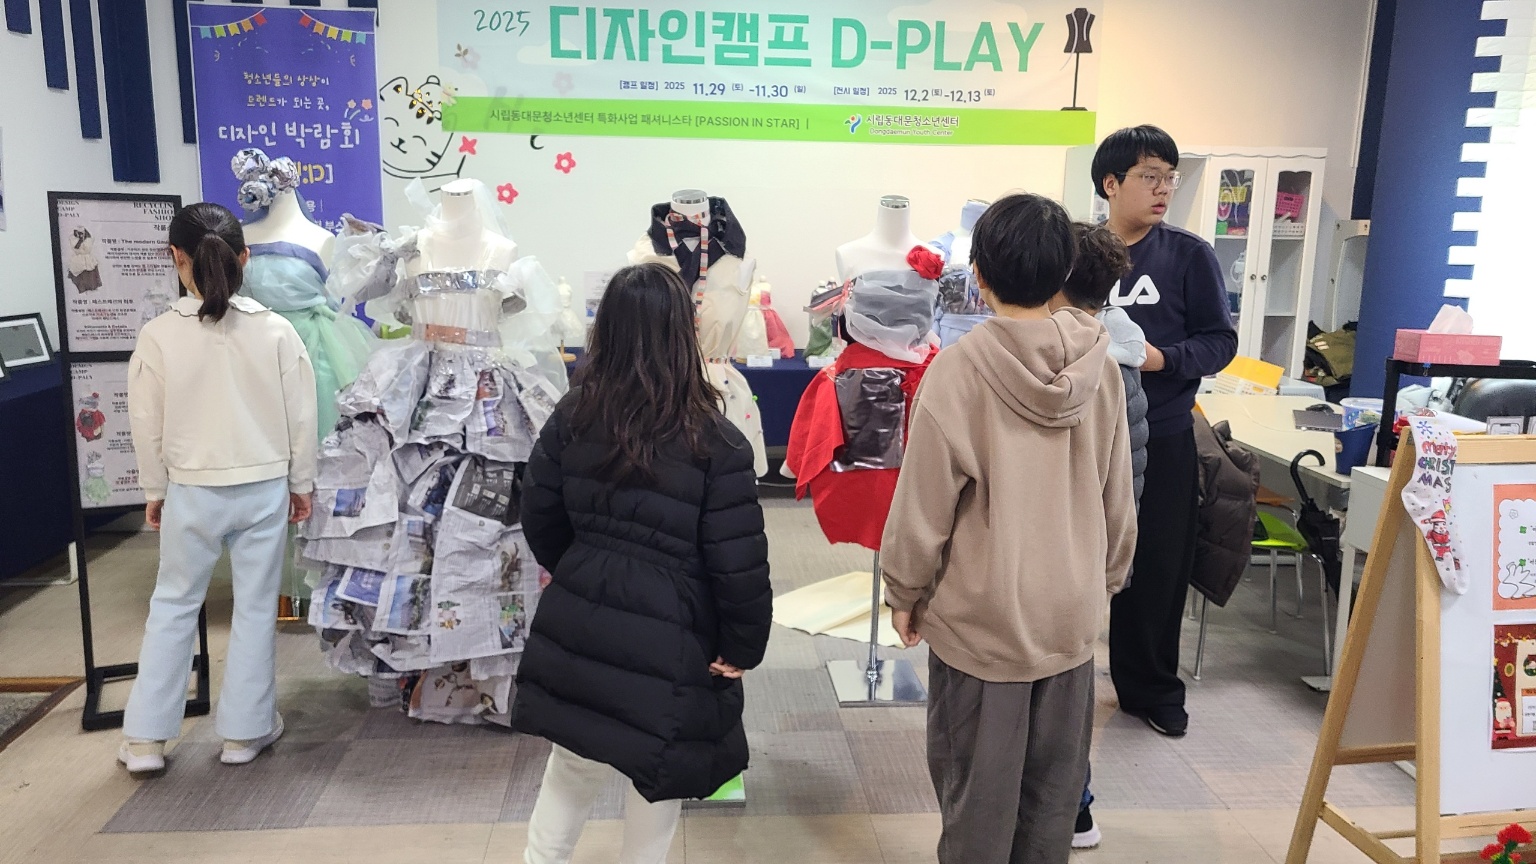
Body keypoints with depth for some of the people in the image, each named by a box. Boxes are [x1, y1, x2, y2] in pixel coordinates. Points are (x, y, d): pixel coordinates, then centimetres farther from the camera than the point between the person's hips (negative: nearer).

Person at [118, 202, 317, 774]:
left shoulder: (159, 335, -9)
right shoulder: (275, 330, -7)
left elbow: (147, 424, -2)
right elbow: (301, 416, -2)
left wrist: (154, 491, 11)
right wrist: (301, 484, 10)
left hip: (191, 492, 0)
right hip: (264, 488, 0)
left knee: (173, 606, 15)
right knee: (256, 607, 10)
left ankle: (145, 739, 20)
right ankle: (245, 731, 21)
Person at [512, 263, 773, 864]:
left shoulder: (572, 415, -3)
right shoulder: (714, 441, -16)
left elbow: (540, 519, 6)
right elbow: (739, 560, -16)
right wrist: (743, 646, -2)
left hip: (577, 623, 4)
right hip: (667, 639, -4)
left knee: (573, 762, 25)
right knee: (657, 777, 17)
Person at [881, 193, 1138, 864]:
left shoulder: (960, 368, -18)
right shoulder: (1100, 364, -5)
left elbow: (925, 502, -14)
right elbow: (1117, 498, 4)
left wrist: (905, 592, 1)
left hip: (981, 615, -4)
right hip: (1071, 610, 4)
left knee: (979, 786, 13)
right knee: (1055, 785, 19)